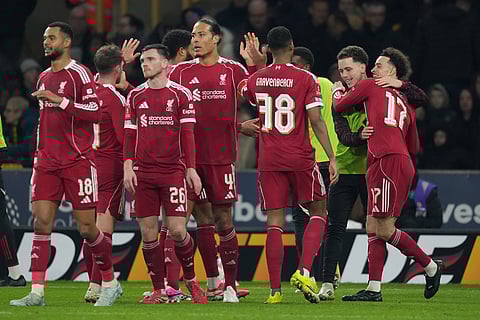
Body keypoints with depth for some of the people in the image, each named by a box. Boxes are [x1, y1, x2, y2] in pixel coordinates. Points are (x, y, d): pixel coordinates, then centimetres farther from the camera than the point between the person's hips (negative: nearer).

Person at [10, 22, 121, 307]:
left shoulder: (80, 74, -7)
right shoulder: (44, 78, 17)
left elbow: (95, 112, -17)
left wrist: (60, 100, -22)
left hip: (78, 162, -6)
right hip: (48, 163, 7)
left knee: (86, 227, -3)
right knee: (42, 221, -3)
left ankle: (110, 283, 15)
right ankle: (37, 292, -4)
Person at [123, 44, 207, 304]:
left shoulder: (180, 94, 2)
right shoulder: (135, 96, 11)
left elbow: (187, 134, 2)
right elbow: (130, 134, 12)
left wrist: (191, 169, -3)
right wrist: (128, 167, 2)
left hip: (173, 171, -3)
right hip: (143, 173, 3)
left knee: (177, 230, -9)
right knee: (148, 232, 0)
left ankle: (190, 280, 14)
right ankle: (159, 291, 7)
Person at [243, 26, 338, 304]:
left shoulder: (256, 79, 3)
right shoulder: (306, 79, -7)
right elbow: (316, 121, -11)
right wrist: (332, 158, -8)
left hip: (269, 159, 3)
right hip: (300, 157, -3)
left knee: (275, 223, 3)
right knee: (318, 212, 13)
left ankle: (275, 290, -1)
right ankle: (304, 271, -6)